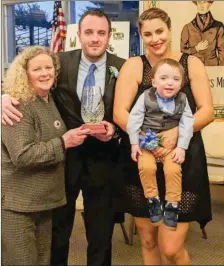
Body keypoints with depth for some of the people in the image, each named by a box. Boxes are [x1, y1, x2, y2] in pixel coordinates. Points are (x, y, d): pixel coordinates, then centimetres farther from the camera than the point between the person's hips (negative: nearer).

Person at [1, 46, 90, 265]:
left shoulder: (52, 101, 9)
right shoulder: (18, 106, -17)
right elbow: (22, 155, -26)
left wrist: (75, 137, 9)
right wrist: (63, 143, -22)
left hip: (44, 200, 8)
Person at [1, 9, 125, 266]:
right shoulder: (60, 62, -5)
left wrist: (115, 128, -19)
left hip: (102, 161, 0)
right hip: (64, 157, 1)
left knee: (101, 235, 17)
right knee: (56, 231, 19)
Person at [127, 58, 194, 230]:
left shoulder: (182, 100, -1)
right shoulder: (146, 97, -6)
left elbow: (187, 124, -3)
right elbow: (134, 119, -5)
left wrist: (182, 147, -12)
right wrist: (134, 143, -9)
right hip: (147, 142, -1)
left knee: (173, 170, -18)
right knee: (146, 167, -23)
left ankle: (172, 205, -2)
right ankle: (153, 200, -4)